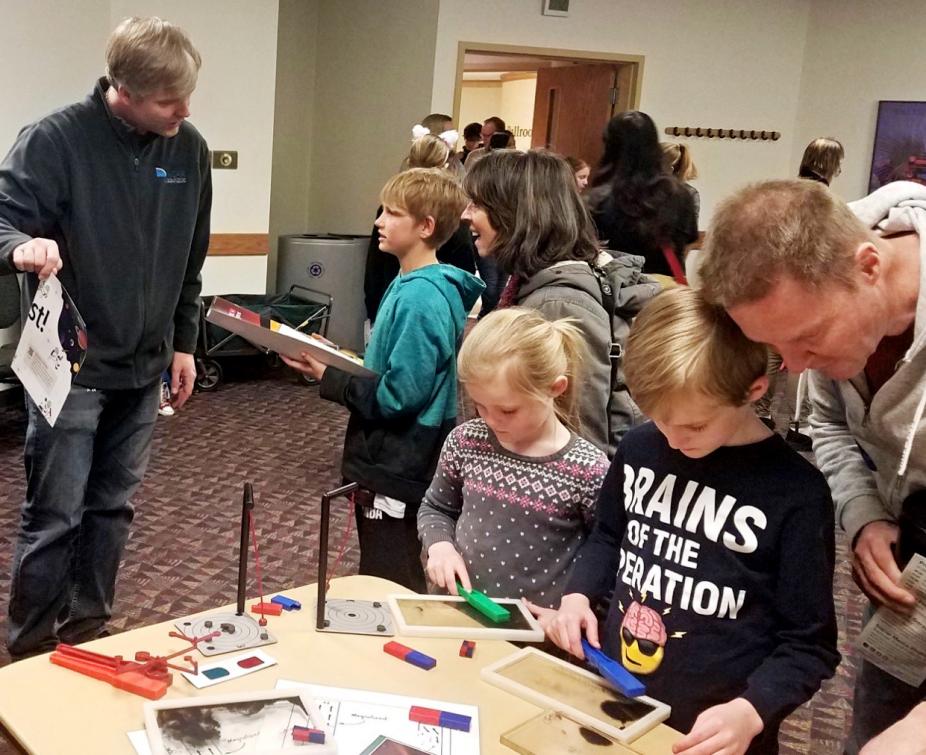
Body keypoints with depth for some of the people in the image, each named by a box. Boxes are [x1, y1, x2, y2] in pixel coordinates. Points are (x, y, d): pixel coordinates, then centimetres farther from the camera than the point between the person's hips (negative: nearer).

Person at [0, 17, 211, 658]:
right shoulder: (56, 140, -14)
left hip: (144, 367, 5)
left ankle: (90, 631, 30)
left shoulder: (189, 149, 2)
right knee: (54, 517, 3)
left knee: (112, 509, 14)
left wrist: (183, 342, 14)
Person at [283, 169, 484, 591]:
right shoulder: (410, 284, 8)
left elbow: (397, 395, -25)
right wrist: (337, 361, 3)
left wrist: (327, 377, -15)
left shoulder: (420, 298, -22)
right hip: (387, 460, 10)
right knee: (379, 587, 22)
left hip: (398, 472, -10)